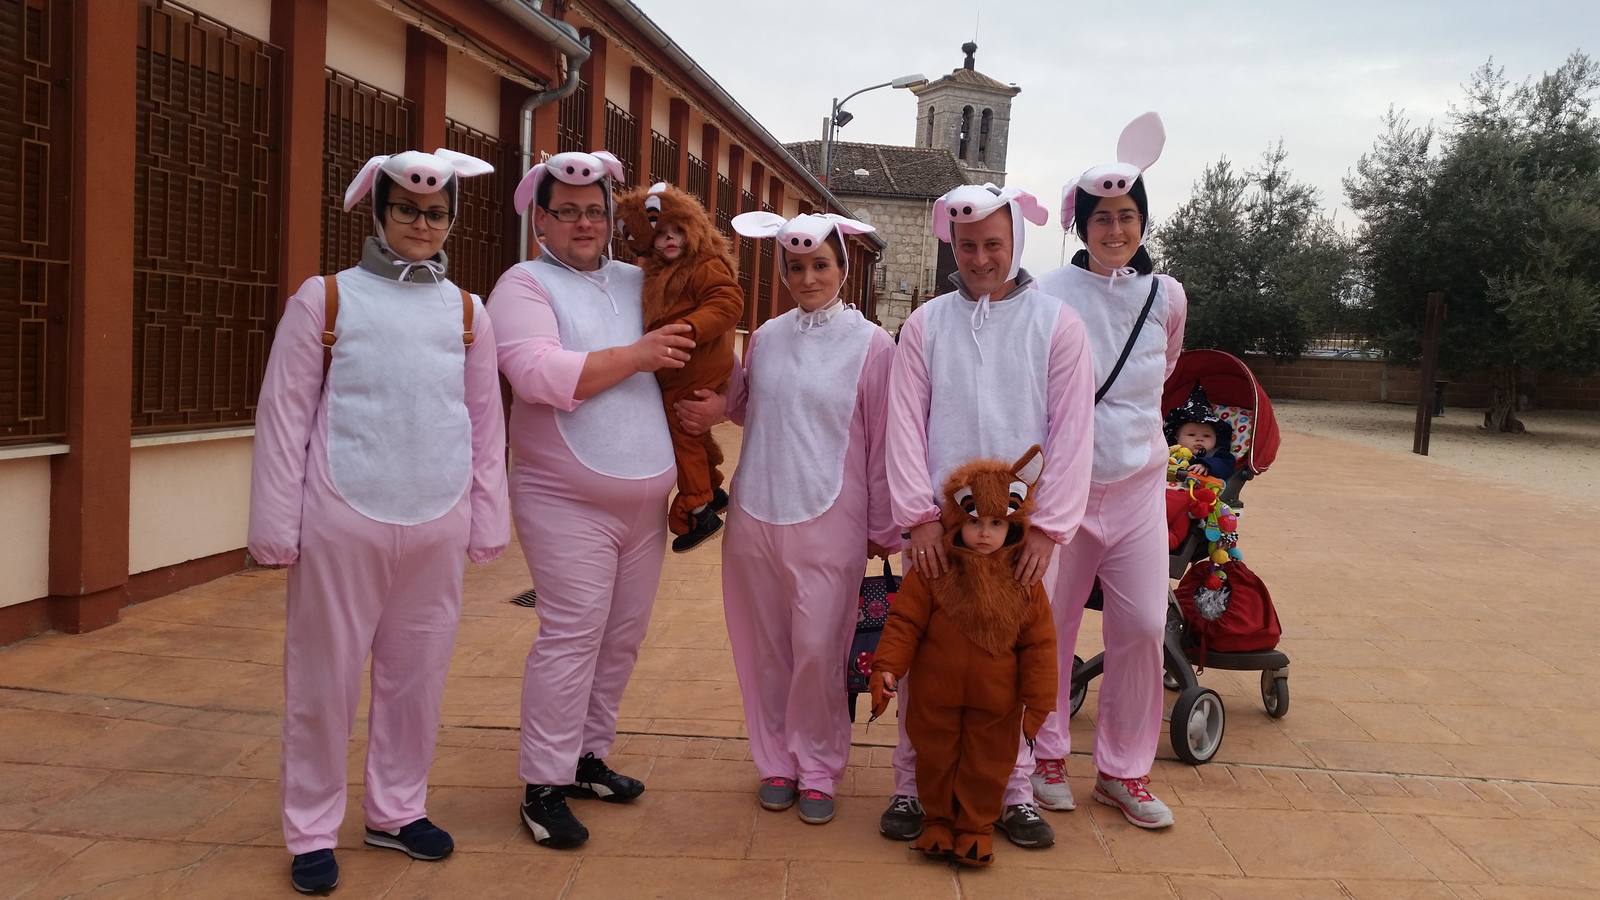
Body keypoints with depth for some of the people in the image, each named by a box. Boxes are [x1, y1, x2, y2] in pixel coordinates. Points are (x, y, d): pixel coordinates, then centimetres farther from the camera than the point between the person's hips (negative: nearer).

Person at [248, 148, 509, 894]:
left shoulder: (467, 311, 8)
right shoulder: (325, 298, 0)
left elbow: (486, 423, 11)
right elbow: (284, 416, -1)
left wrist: (487, 519, 8)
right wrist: (276, 523, -5)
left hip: (437, 524, 3)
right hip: (342, 519, -3)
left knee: (418, 674, 11)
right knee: (325, 677, 5)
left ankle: (396, 809, 29)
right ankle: (312, 830, 20)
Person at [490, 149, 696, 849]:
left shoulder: (637, 282, 14)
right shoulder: (525, 285, -3)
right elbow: (541, 375, -19)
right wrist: (639, 355, -15)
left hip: (645, 499, 6)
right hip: (568, 502, -6)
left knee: (623, 636, 12)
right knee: (572, 636, -7)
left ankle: (587, 756, 27)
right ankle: (544, 784, 5)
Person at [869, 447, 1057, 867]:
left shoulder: (1024, 580, -6)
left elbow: (1039, 644, -3)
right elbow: (905, 621, -7)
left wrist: (1038, 701, -3)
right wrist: (887, 667, -17)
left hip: (995, 703, 1)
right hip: (936, 697, 0)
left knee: (987, 766, 13)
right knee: (935, 761, 15)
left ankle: (976, 825, 34)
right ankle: (937, 821, 36)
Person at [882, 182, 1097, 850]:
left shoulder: (1057, 324, 2)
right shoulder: (926, 323, 5)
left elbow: (1072, 433, -1)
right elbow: (905, 424, 1)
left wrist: (1047, 528, -8)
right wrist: (920, 515, -8)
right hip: (938, 523, 1)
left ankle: (1015, 791, 21)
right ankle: (911, 787, 19)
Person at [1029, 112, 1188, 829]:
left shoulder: (1166, 296, 4)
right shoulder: (1050, 295, -8)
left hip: (1139, 483, 3)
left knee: (1143, 627, 1)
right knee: (1051, 624, 5)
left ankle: (1124, 770, 17)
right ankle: (1048, 753, 25)